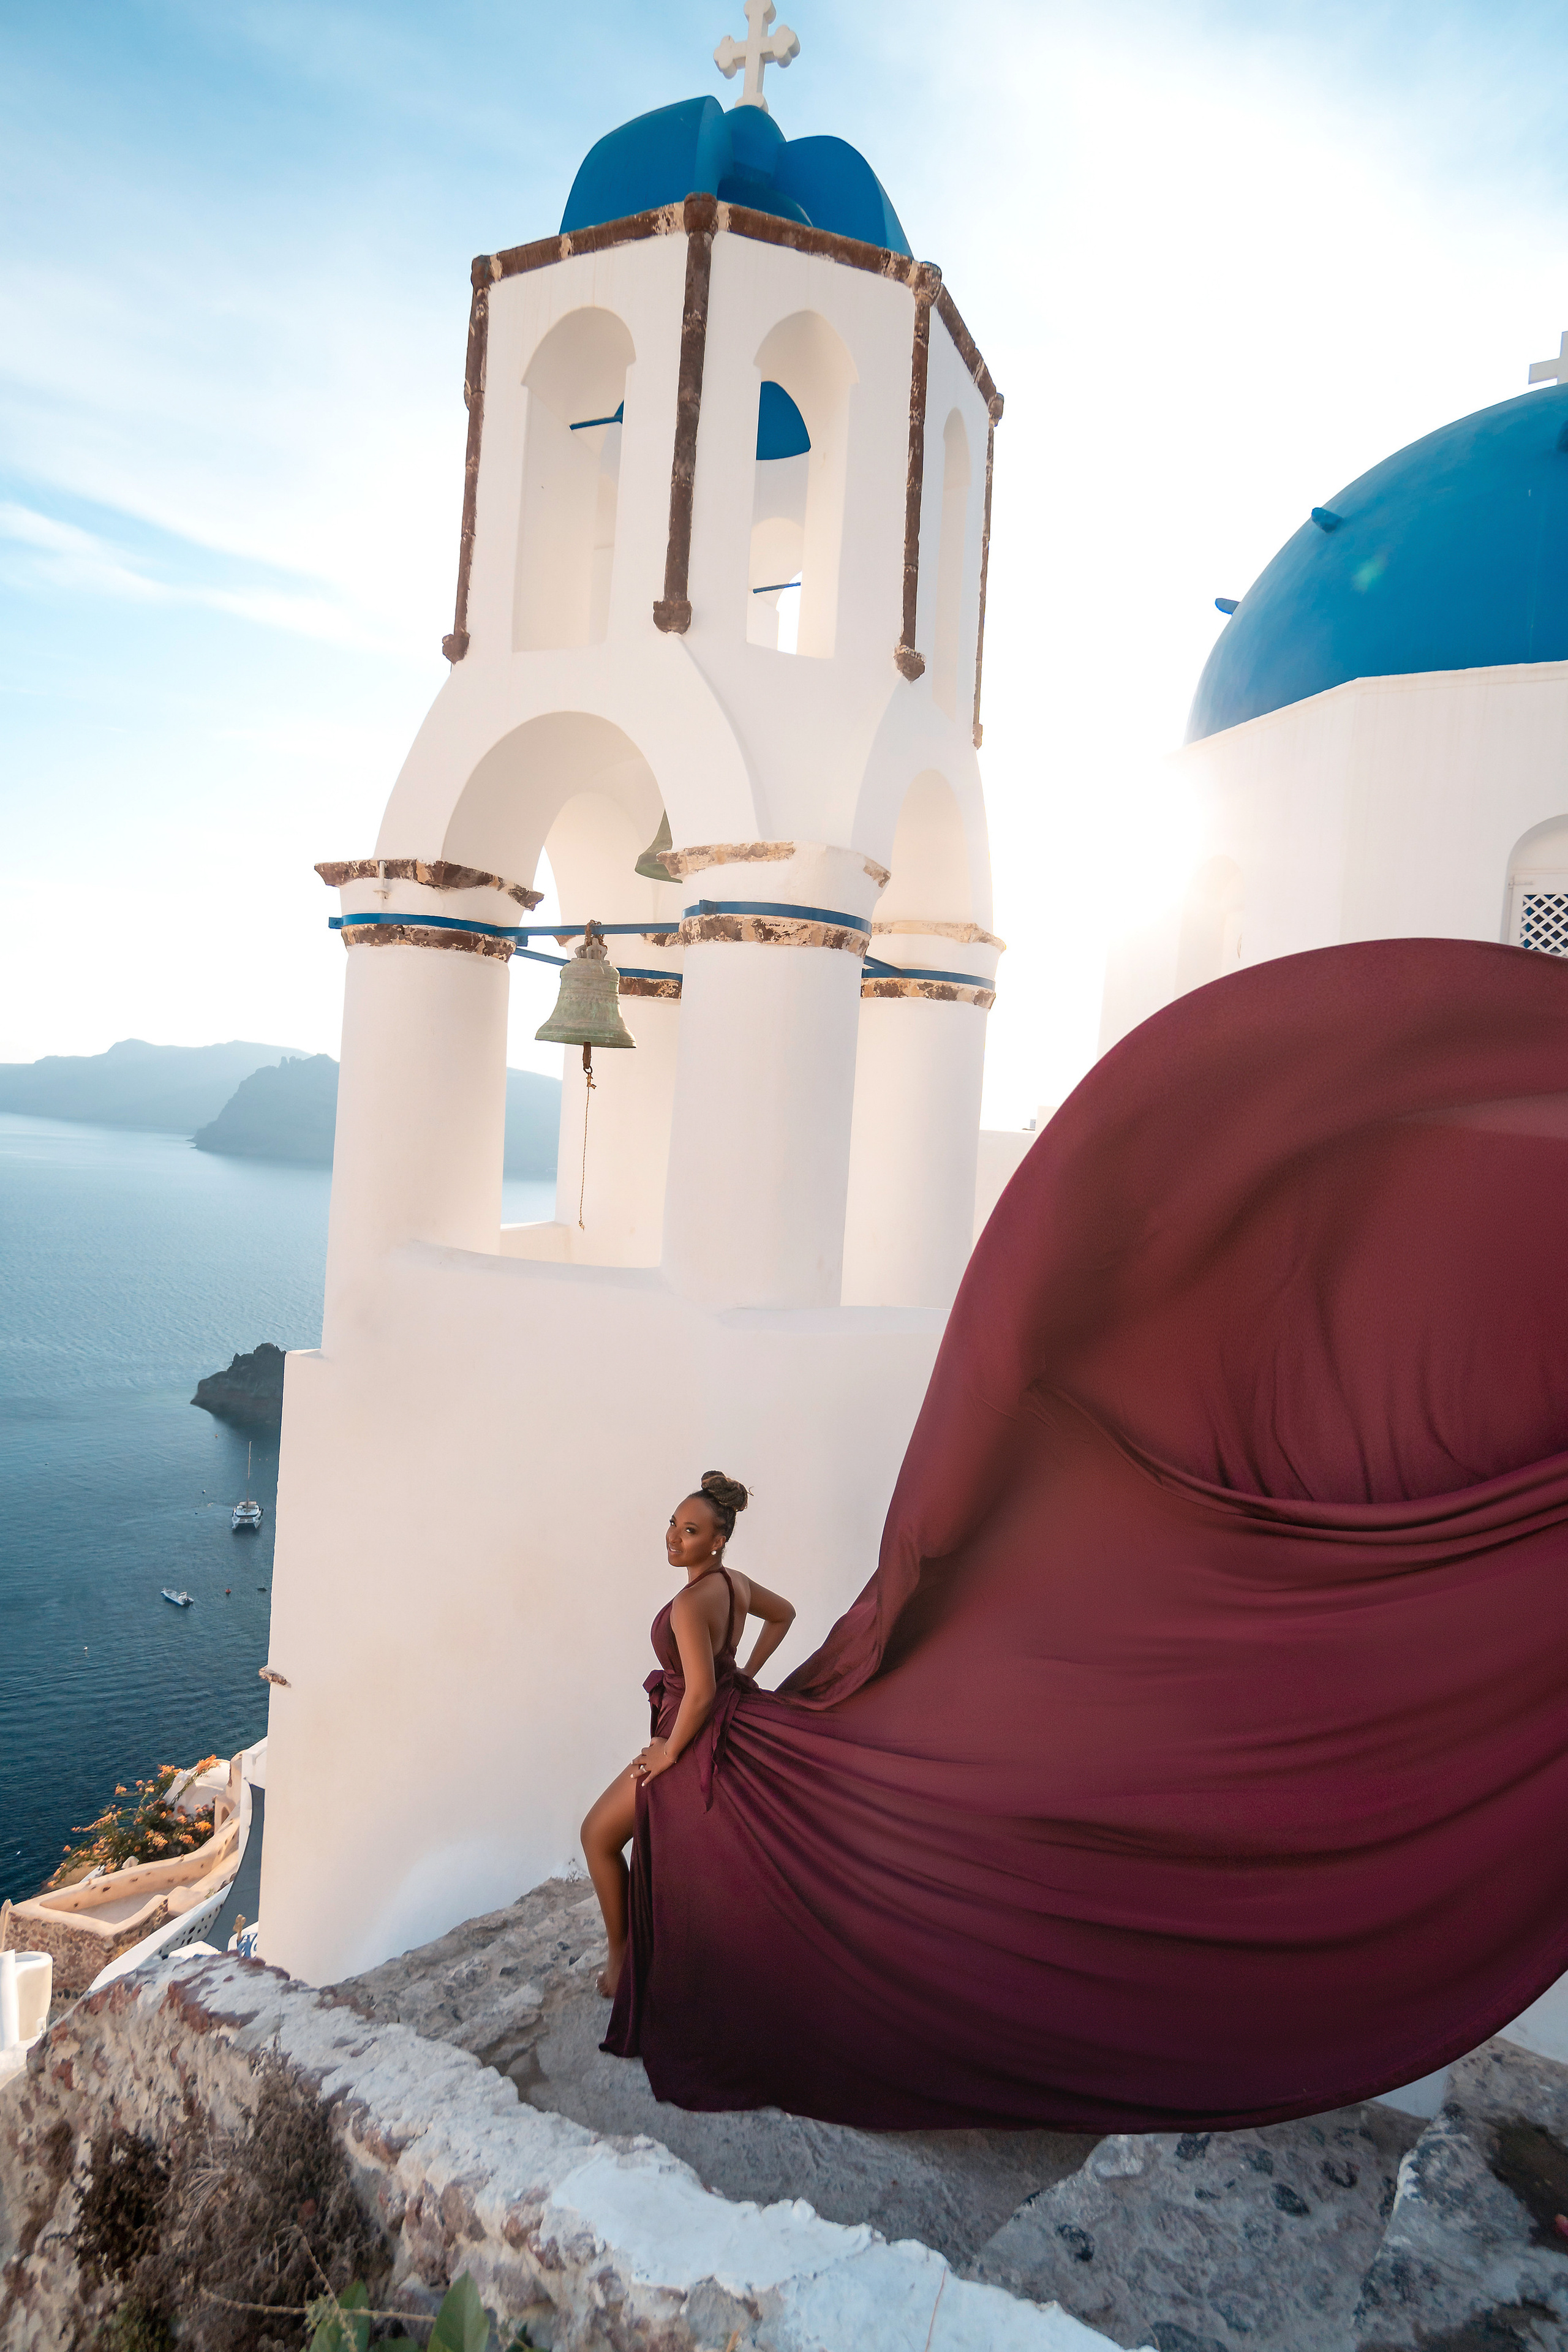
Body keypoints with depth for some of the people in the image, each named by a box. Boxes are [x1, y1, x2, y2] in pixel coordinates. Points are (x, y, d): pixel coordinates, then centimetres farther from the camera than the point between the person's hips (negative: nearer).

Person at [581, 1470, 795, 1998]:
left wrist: (669, 1752, -19)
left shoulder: (690, 1604, -30)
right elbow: (784, 1614, 14)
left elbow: (701, 1692, -33)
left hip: (694, 1735, -9)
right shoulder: (735, 1582, -4)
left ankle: (620, 1953, 23)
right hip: (730, 1717, 9)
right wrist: (747, 1671, 14)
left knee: (598, 1835, 11)